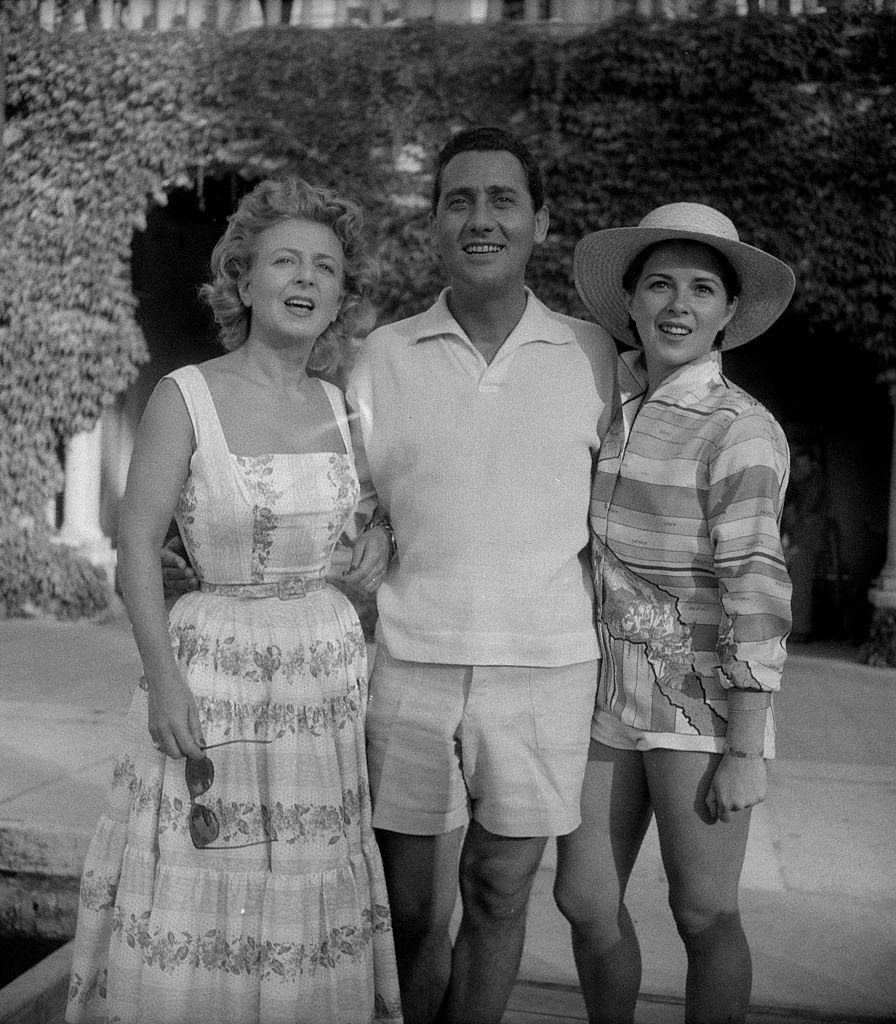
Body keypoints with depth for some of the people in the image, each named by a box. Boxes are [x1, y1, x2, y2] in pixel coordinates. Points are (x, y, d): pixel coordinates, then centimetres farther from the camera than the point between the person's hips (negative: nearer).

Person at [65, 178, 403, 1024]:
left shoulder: (341, 406, 6)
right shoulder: (185, 397, -8)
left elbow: (376, 492, 24)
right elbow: (137, 546, -8)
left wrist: (381, 535, 2)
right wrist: (164, 674, -14)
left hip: (328, 664, 5)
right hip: (213, 664, -4)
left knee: (309, 896, 13)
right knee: (197, 897, 4)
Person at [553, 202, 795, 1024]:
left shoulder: (742, 431, -13)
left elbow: (755, 591, -16)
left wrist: (745, 751, -17)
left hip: (702, 692, -5)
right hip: (606, 684, 6)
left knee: (704, 912, 3)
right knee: (586, 900, 10)